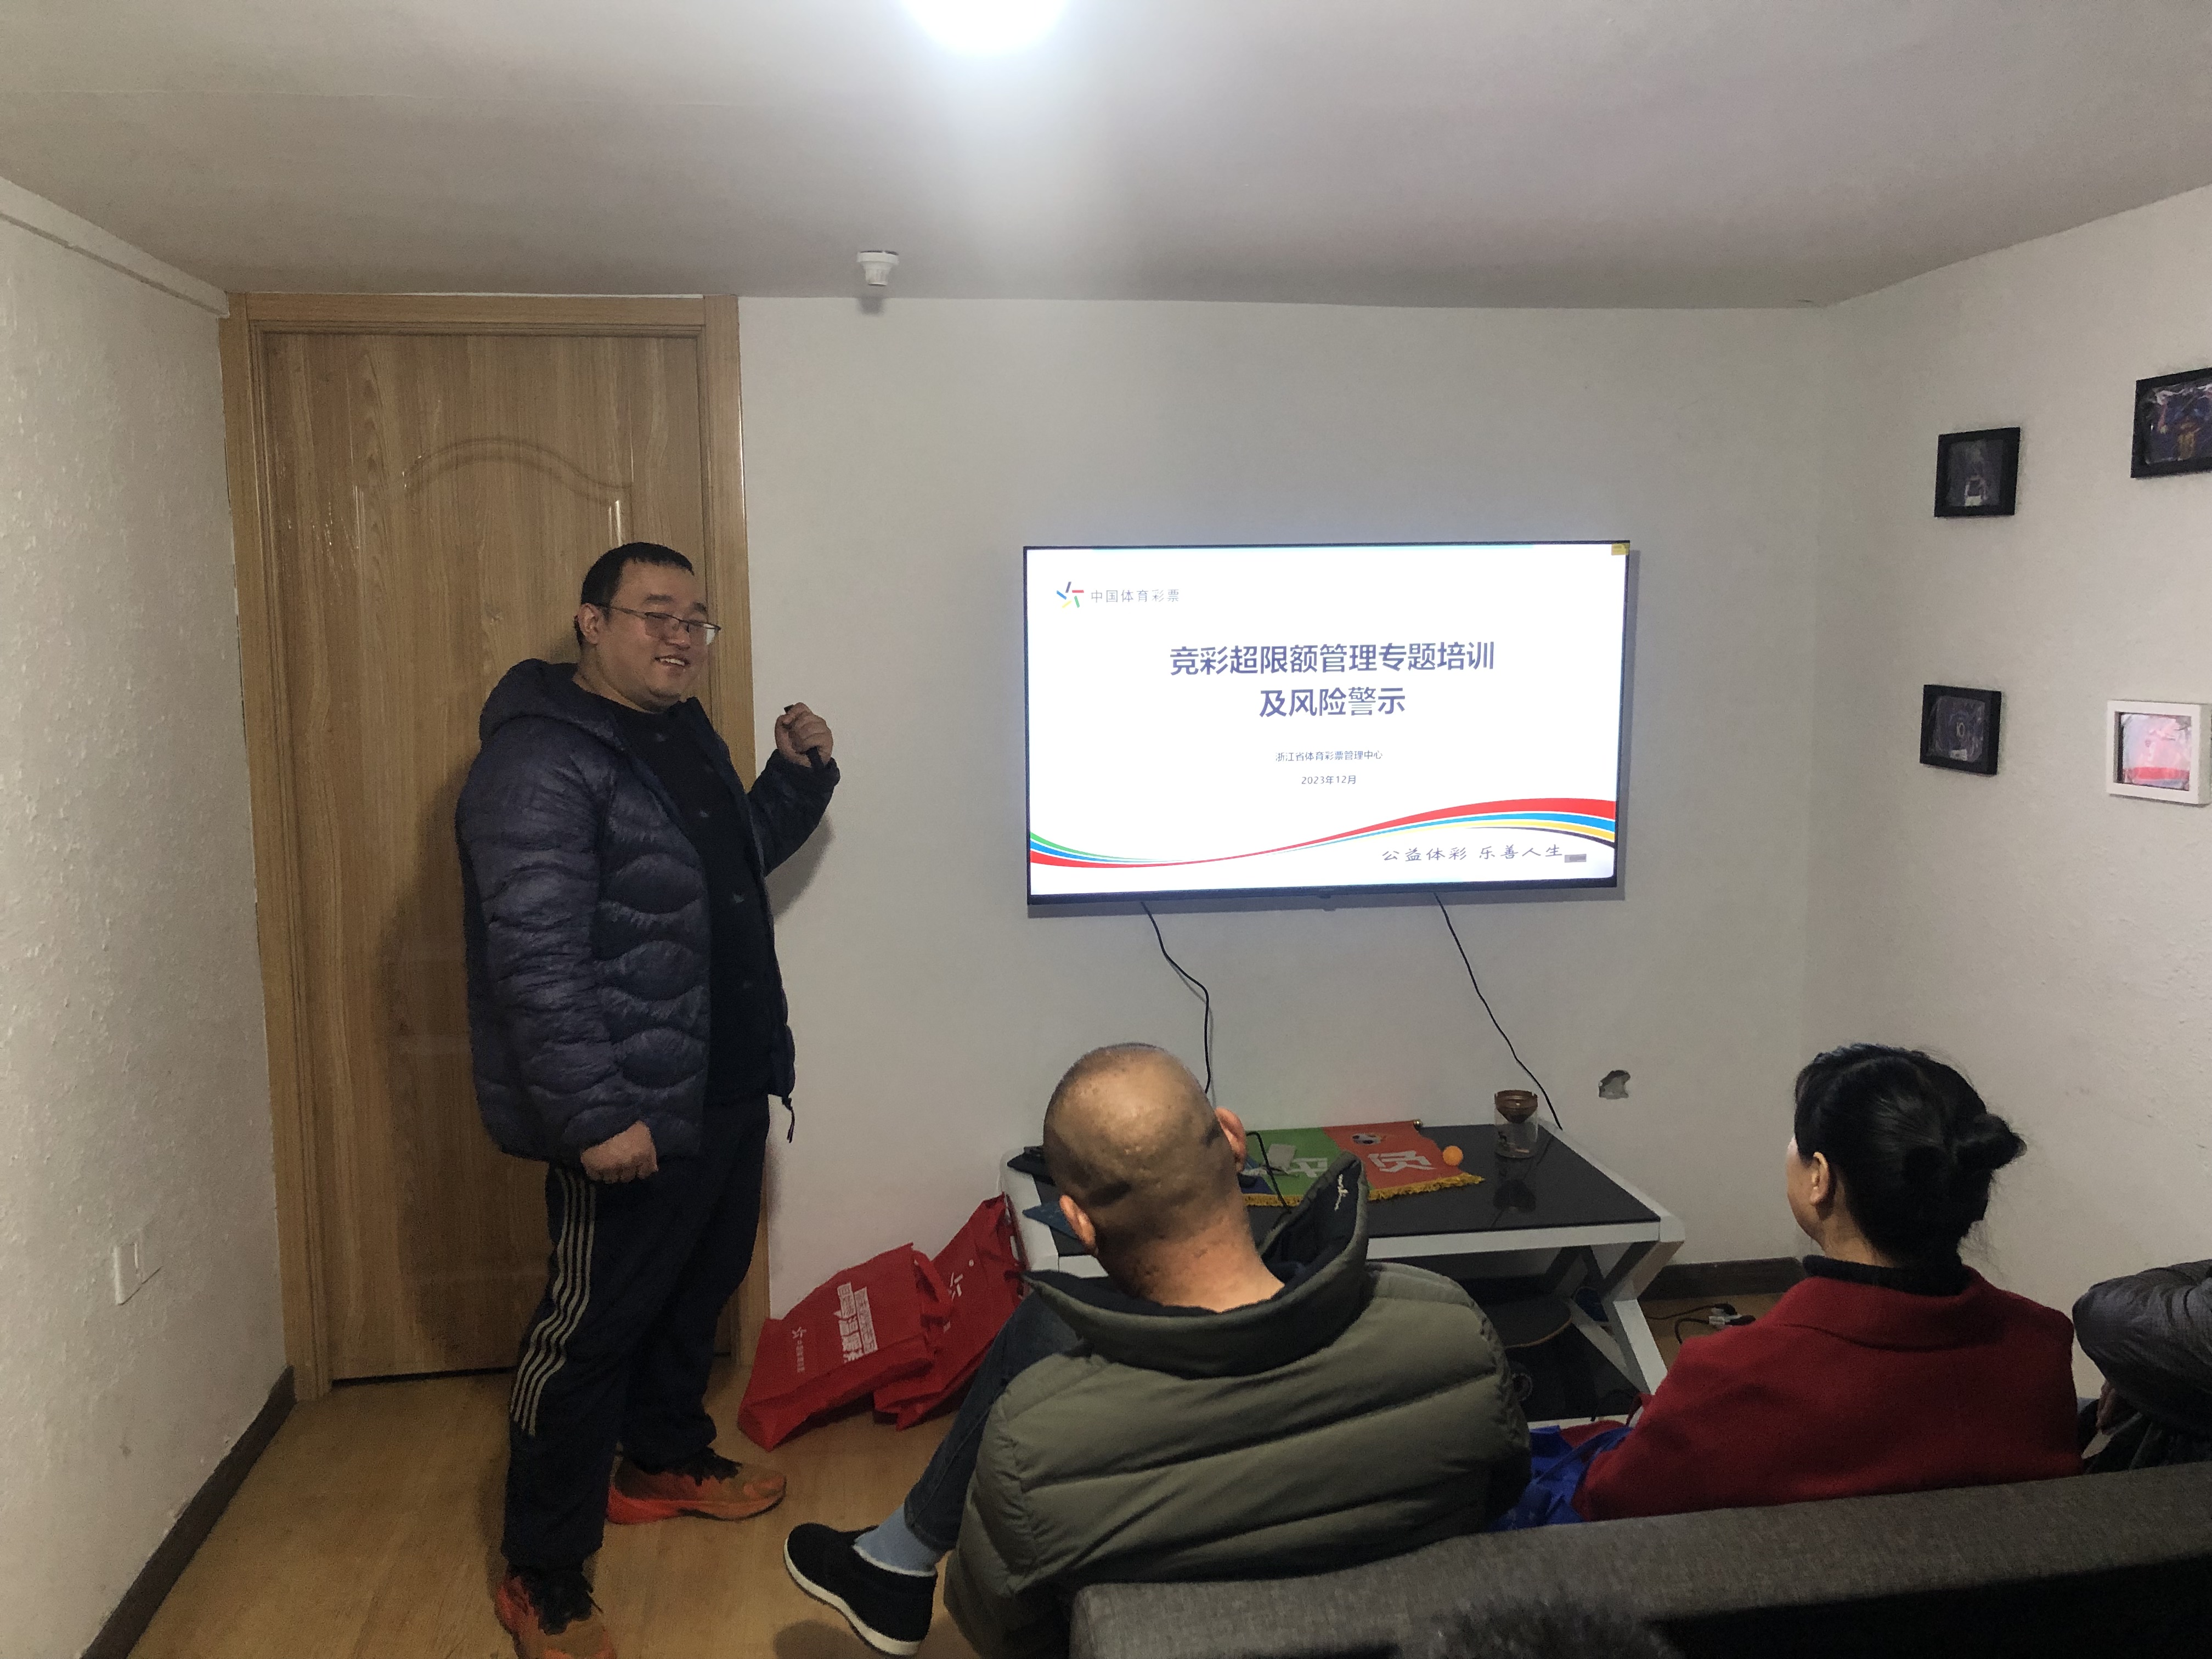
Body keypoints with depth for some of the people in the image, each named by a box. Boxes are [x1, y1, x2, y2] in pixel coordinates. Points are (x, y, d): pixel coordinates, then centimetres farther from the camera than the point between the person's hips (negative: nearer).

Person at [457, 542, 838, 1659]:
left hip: (726, 1092, 10)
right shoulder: (541, 763, -19)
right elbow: (536, 959, -25)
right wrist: (596, 1116, -28)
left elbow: (734, 860, 24)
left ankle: (666, 1459, 45)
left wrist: (798, 776, 8)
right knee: (591, 1327, 1)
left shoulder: (682, 734, 11)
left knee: (701, 1285, 23)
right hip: (632, 1115, -9)